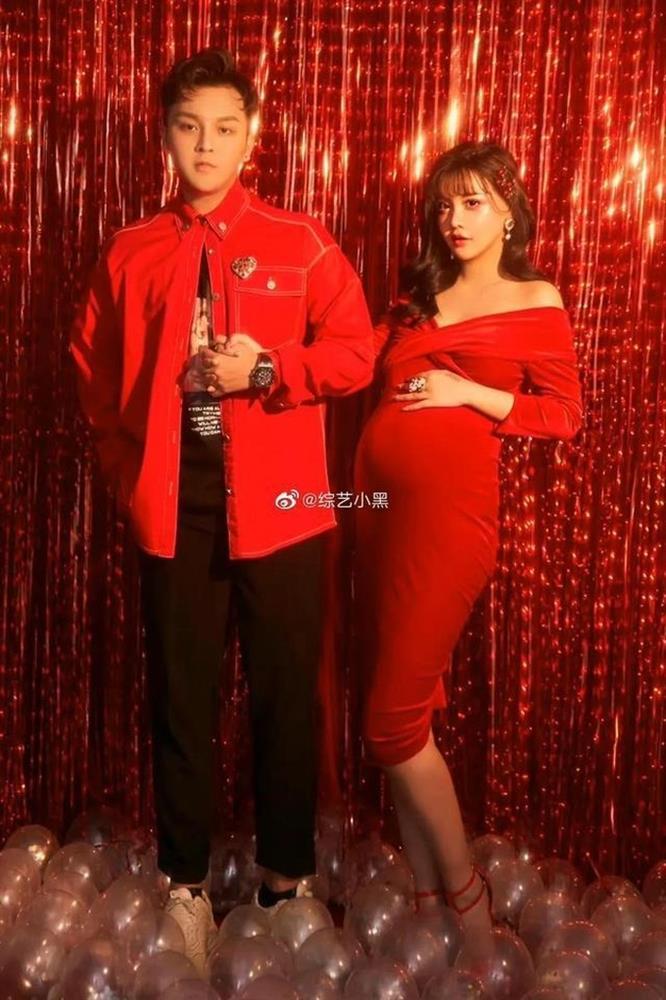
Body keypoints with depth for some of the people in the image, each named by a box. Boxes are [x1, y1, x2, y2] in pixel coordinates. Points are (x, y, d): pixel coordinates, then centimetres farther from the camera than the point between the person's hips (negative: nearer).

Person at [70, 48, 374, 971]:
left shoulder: (300, 244, 3)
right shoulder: (130, 253, 9)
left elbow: (354, 354, -1)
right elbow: (94, 369, 15)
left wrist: (267, 370, -14)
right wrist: (125, 465, 5)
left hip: (276, 503, -1)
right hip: (172, 504, 2)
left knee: (286, 692, 7)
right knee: (180, 696, 8)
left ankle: (288, 877, 24)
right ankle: (186, 881, 24)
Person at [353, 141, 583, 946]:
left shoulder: (535, 301, 5)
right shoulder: (415, 298, 19)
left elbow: (565, 414, -1)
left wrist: (468, 392, -10)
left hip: (449, 505, -6)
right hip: (378, 496, 6)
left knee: (392, 720, -6)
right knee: (407, 707, 8)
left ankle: (466, 900, 14)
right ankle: (427, 898, 20)